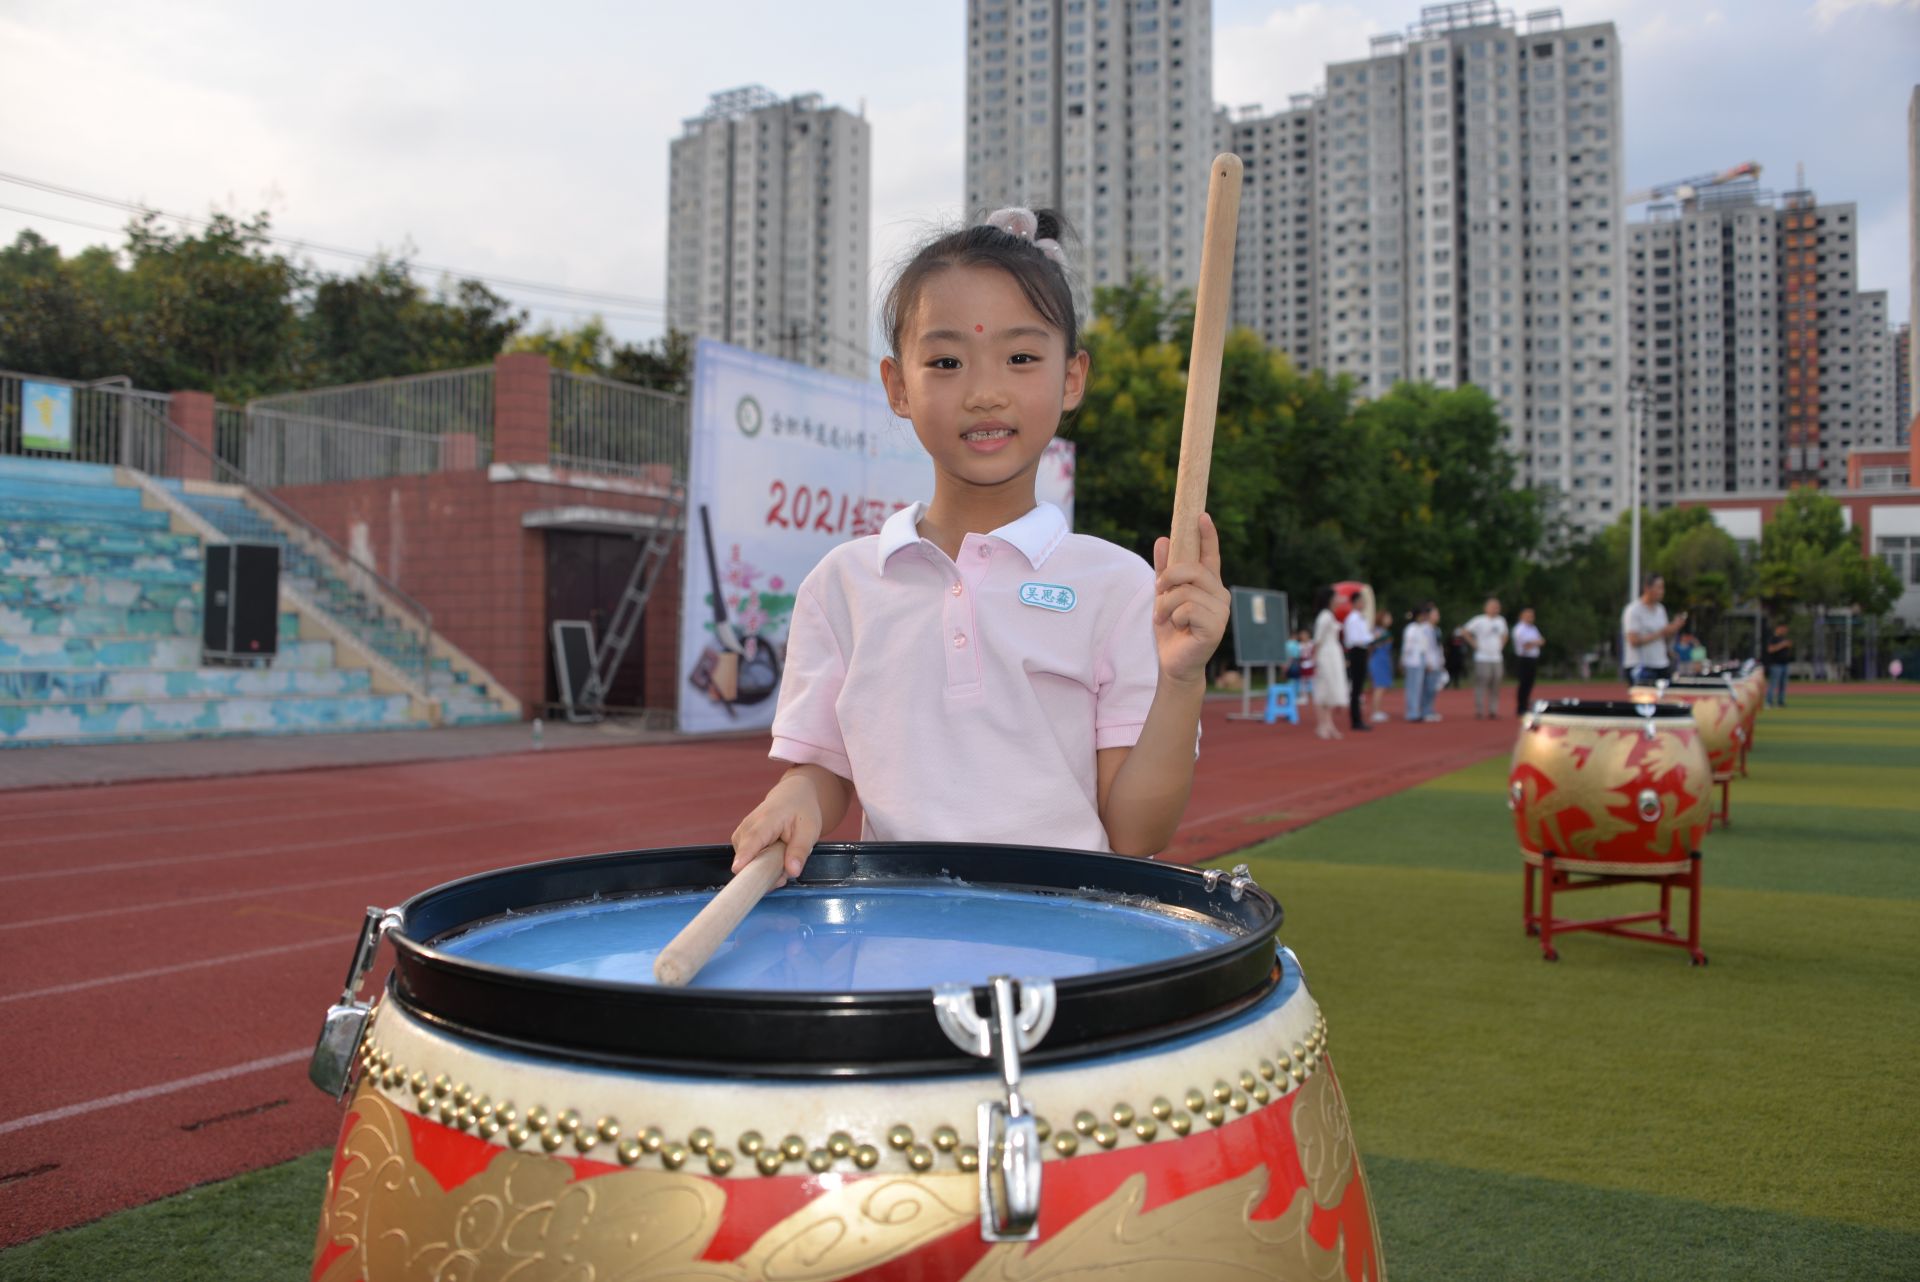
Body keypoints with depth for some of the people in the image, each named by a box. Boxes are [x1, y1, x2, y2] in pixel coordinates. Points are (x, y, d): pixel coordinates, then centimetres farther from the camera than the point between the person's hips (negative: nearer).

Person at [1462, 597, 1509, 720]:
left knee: (1495, 685, 7)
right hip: (1482, 659, -6)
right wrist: (1474, 644, -8)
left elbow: (1504, 635, 28)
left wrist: (1501, 646, 14)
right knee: (1481, 684, -7)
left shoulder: (1501, 621, 12)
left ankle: (1493, 710, 12)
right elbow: (1465, 630, -7)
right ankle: (1478, 711, -4)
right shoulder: (1479, 620, -7)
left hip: (1496, 658, 6)